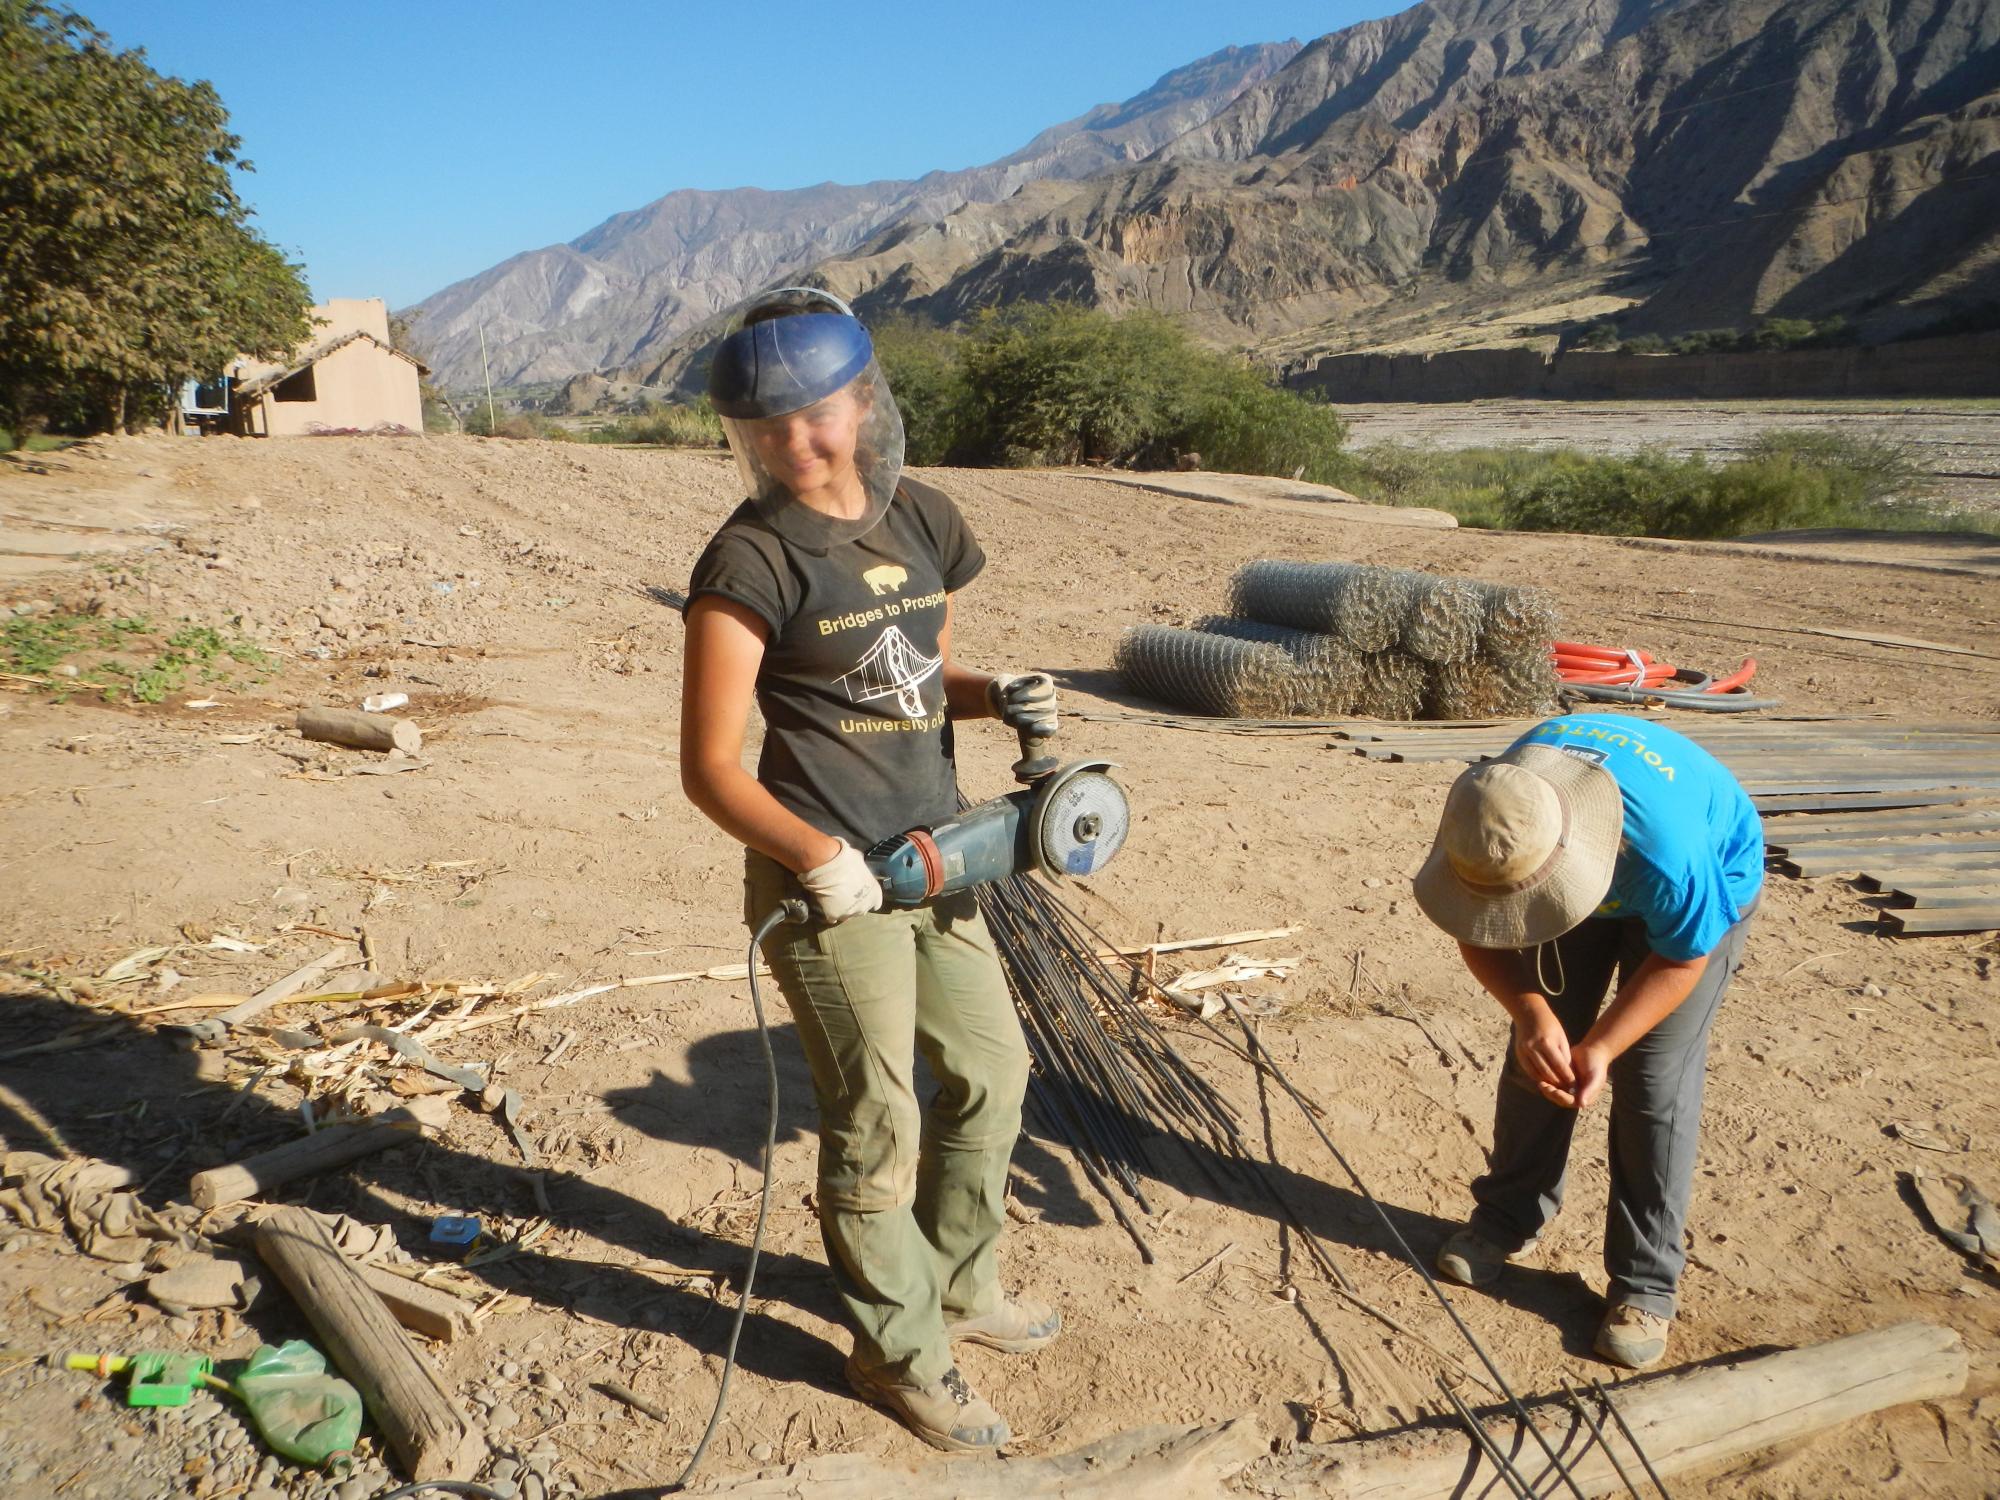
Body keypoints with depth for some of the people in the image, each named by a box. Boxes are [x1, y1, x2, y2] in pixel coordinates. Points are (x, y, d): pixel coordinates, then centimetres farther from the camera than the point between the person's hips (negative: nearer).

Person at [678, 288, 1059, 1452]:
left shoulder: (921, 519, 6)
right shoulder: (754, 560, -14)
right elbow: (709, 766, -16)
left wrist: (1000, 695, -3)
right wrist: (816, 854, -30)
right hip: (827, 879, -7)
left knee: (991, 1072, 19)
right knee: (877, 1122, 5)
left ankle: (960, 1286, 43)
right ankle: (901, 1350, 29)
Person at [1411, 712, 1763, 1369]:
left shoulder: (1666, 843, -45)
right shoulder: (1489, 820, -33)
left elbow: (1683, 958, -24)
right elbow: (1478, 937, -16)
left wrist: (1601, 1048, -30)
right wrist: (1531, 1013, -33)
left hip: (1708, 887, -4)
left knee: (1654, 1078, -9)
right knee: (1538, 1052, 3)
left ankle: (1646, 1285, 3)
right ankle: (1510, 1216, 23)